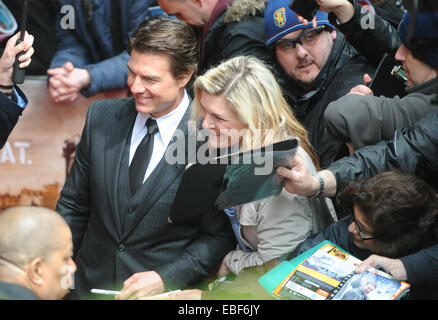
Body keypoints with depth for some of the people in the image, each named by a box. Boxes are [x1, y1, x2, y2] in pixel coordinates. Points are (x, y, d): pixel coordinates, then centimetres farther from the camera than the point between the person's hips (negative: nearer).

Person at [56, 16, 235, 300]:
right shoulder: (101, 117, 3)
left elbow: (219, 235, -4)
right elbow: (73, 205, 10)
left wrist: (164, 278, -13)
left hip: (167, 290, -3)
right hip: (91, 283, 3)